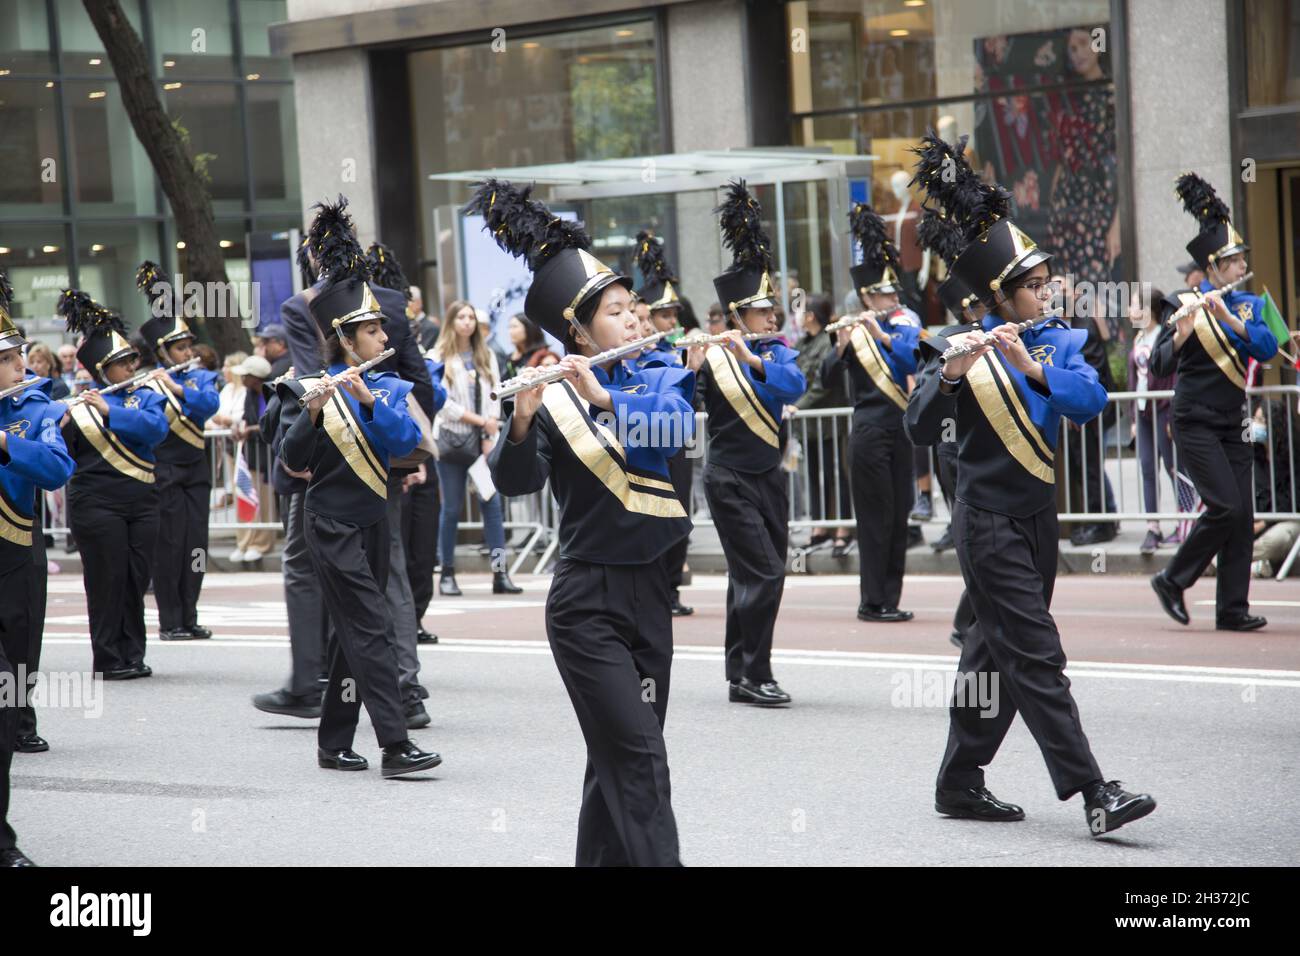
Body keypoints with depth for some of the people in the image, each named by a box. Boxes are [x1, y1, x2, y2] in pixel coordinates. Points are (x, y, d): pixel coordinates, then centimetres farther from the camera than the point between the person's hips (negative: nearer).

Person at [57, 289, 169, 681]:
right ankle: (108, 659, 5)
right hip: (97, 501, -3)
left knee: (137, 578, 6)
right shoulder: (79, 406, -1)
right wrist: (64, 424, -23)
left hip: (142, 501, 3)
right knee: (108, 579, -2)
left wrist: (110, 411, -22)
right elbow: (63, 455, -5)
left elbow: (156, 428, -15)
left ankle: (133, 654, 16)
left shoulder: (145, 396, 6)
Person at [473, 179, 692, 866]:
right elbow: (516, 482, -18)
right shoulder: (551, 400, -7)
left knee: (621, 759, 11)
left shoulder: (658, 378, 6)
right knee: (640, 757, -13)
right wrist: (521, 422, -37)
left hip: (648, 590, 5)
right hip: (586, 601, -5)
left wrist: (605, 397, -30)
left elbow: (676, 425, -16)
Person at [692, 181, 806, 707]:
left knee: (751, 576, 10)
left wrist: (750, 358, -29)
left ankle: (741, 674, 18)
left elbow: (794, 384, -16)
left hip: (768, 475, 6)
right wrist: (691, 369, -34)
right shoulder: (711, 357, -8)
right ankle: (754, 676, -7)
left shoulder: (775, 349, 5)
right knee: (764, 574, -12)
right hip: (730, 479, -6)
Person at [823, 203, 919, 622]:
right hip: (870, 431, -4)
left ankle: (890, 598, 13)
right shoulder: (854, 333, -2)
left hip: (900, 429, 4)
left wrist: (884, 335, -24)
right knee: (877, 516, -4)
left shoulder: (905, 327, 8)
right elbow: (827, 375, -13)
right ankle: (873, 602, 0)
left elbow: (915, 358, -12)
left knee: (899, 514, 6)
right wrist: (841, 346, -30)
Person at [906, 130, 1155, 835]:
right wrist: (950, 373, -34)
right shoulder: (959, 349, -9)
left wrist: (1028, 364, -26)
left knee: (994, 653, 13)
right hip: (989, 523, -6)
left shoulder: (1060, 341, 5)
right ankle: (1094, 796, -15)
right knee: (1037, 658, -10)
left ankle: (960, 784, 23)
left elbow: (1090, 400, -13)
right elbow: (919, 430, -18)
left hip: (1038, 517, 6)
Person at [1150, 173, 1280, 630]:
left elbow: (1267, 348, -8)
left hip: (1231, 424, 6)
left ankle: (1232, 608, 3)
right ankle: (1172, 580, 2)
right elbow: (1160, 365, -13)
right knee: (1225, 506, -15)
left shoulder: (1248, 305, 9)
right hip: (1195, 422, -6)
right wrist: (1182, 333, -31)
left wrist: (1229, 317, -19)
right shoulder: (1182, 304, -6)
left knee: (1242, 515, 0)